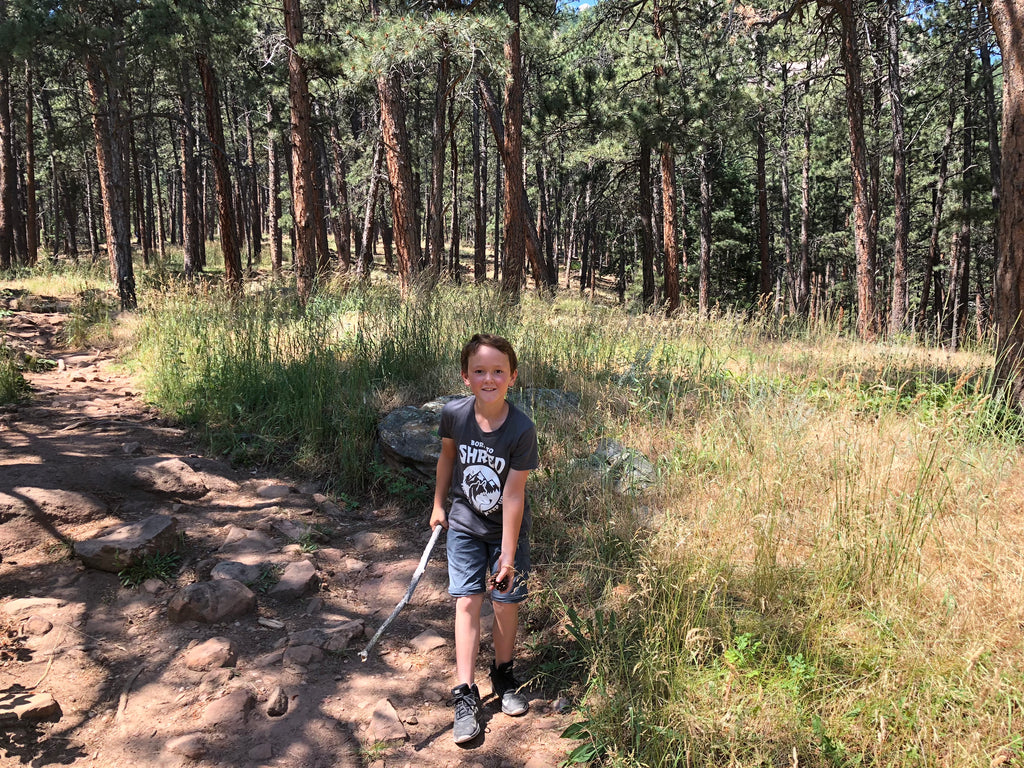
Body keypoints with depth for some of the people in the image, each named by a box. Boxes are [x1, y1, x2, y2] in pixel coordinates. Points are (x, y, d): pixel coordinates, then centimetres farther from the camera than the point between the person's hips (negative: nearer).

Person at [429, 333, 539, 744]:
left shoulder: (521, 429, -25)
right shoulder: (454, 414, -17)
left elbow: (513, 496, -23)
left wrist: (507, 556, -20)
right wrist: (439, 504, 11)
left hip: (507, 529, -1)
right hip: (464, 525, 1)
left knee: (506, 601, 6)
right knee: (467, 601, -3)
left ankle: (503, 675, 32)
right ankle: (465, 695, 5)